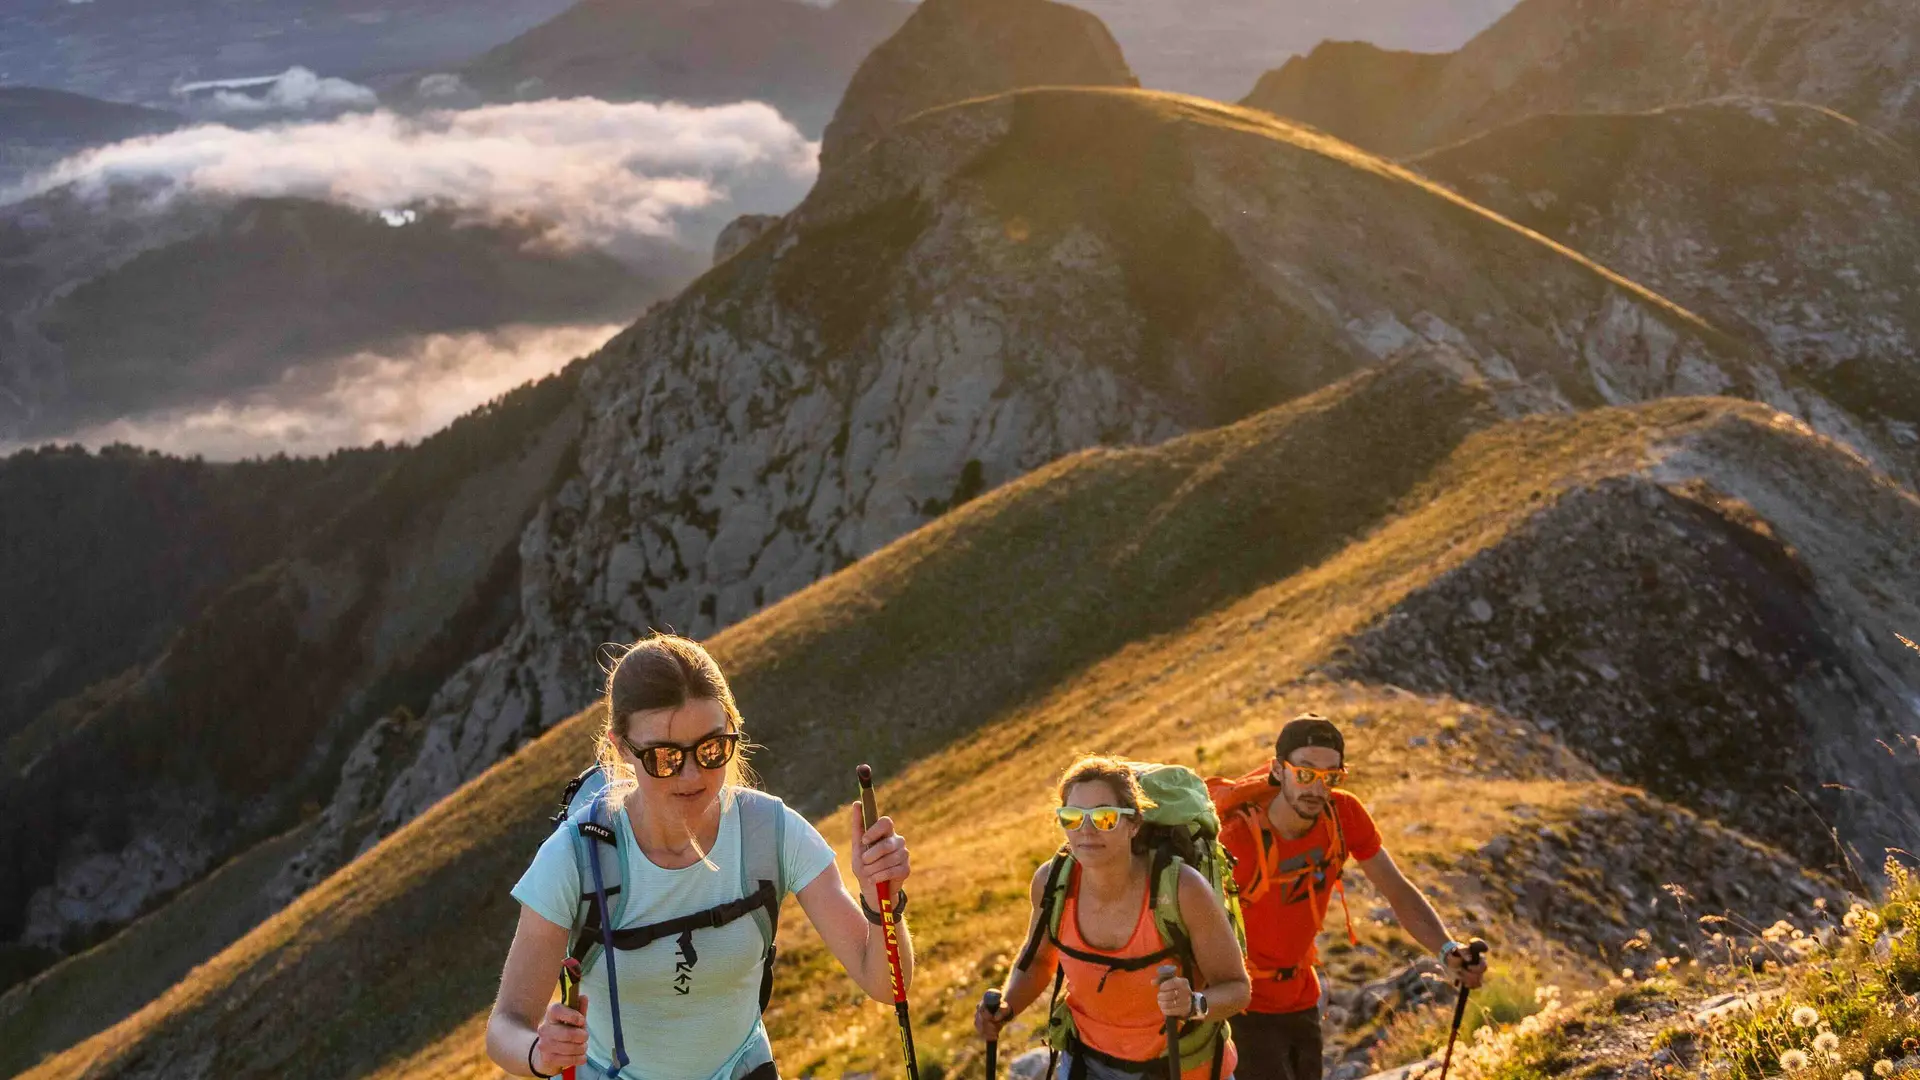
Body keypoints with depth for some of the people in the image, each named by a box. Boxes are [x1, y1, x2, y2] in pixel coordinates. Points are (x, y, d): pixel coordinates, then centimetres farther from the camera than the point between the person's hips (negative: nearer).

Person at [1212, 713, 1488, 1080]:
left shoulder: (1344, 813, -13)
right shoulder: (1238, 839, -29)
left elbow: (1397, 890, -8)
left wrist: (1447, 950, -24)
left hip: (1301, 999, 6)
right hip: (1244, 1007, -6)